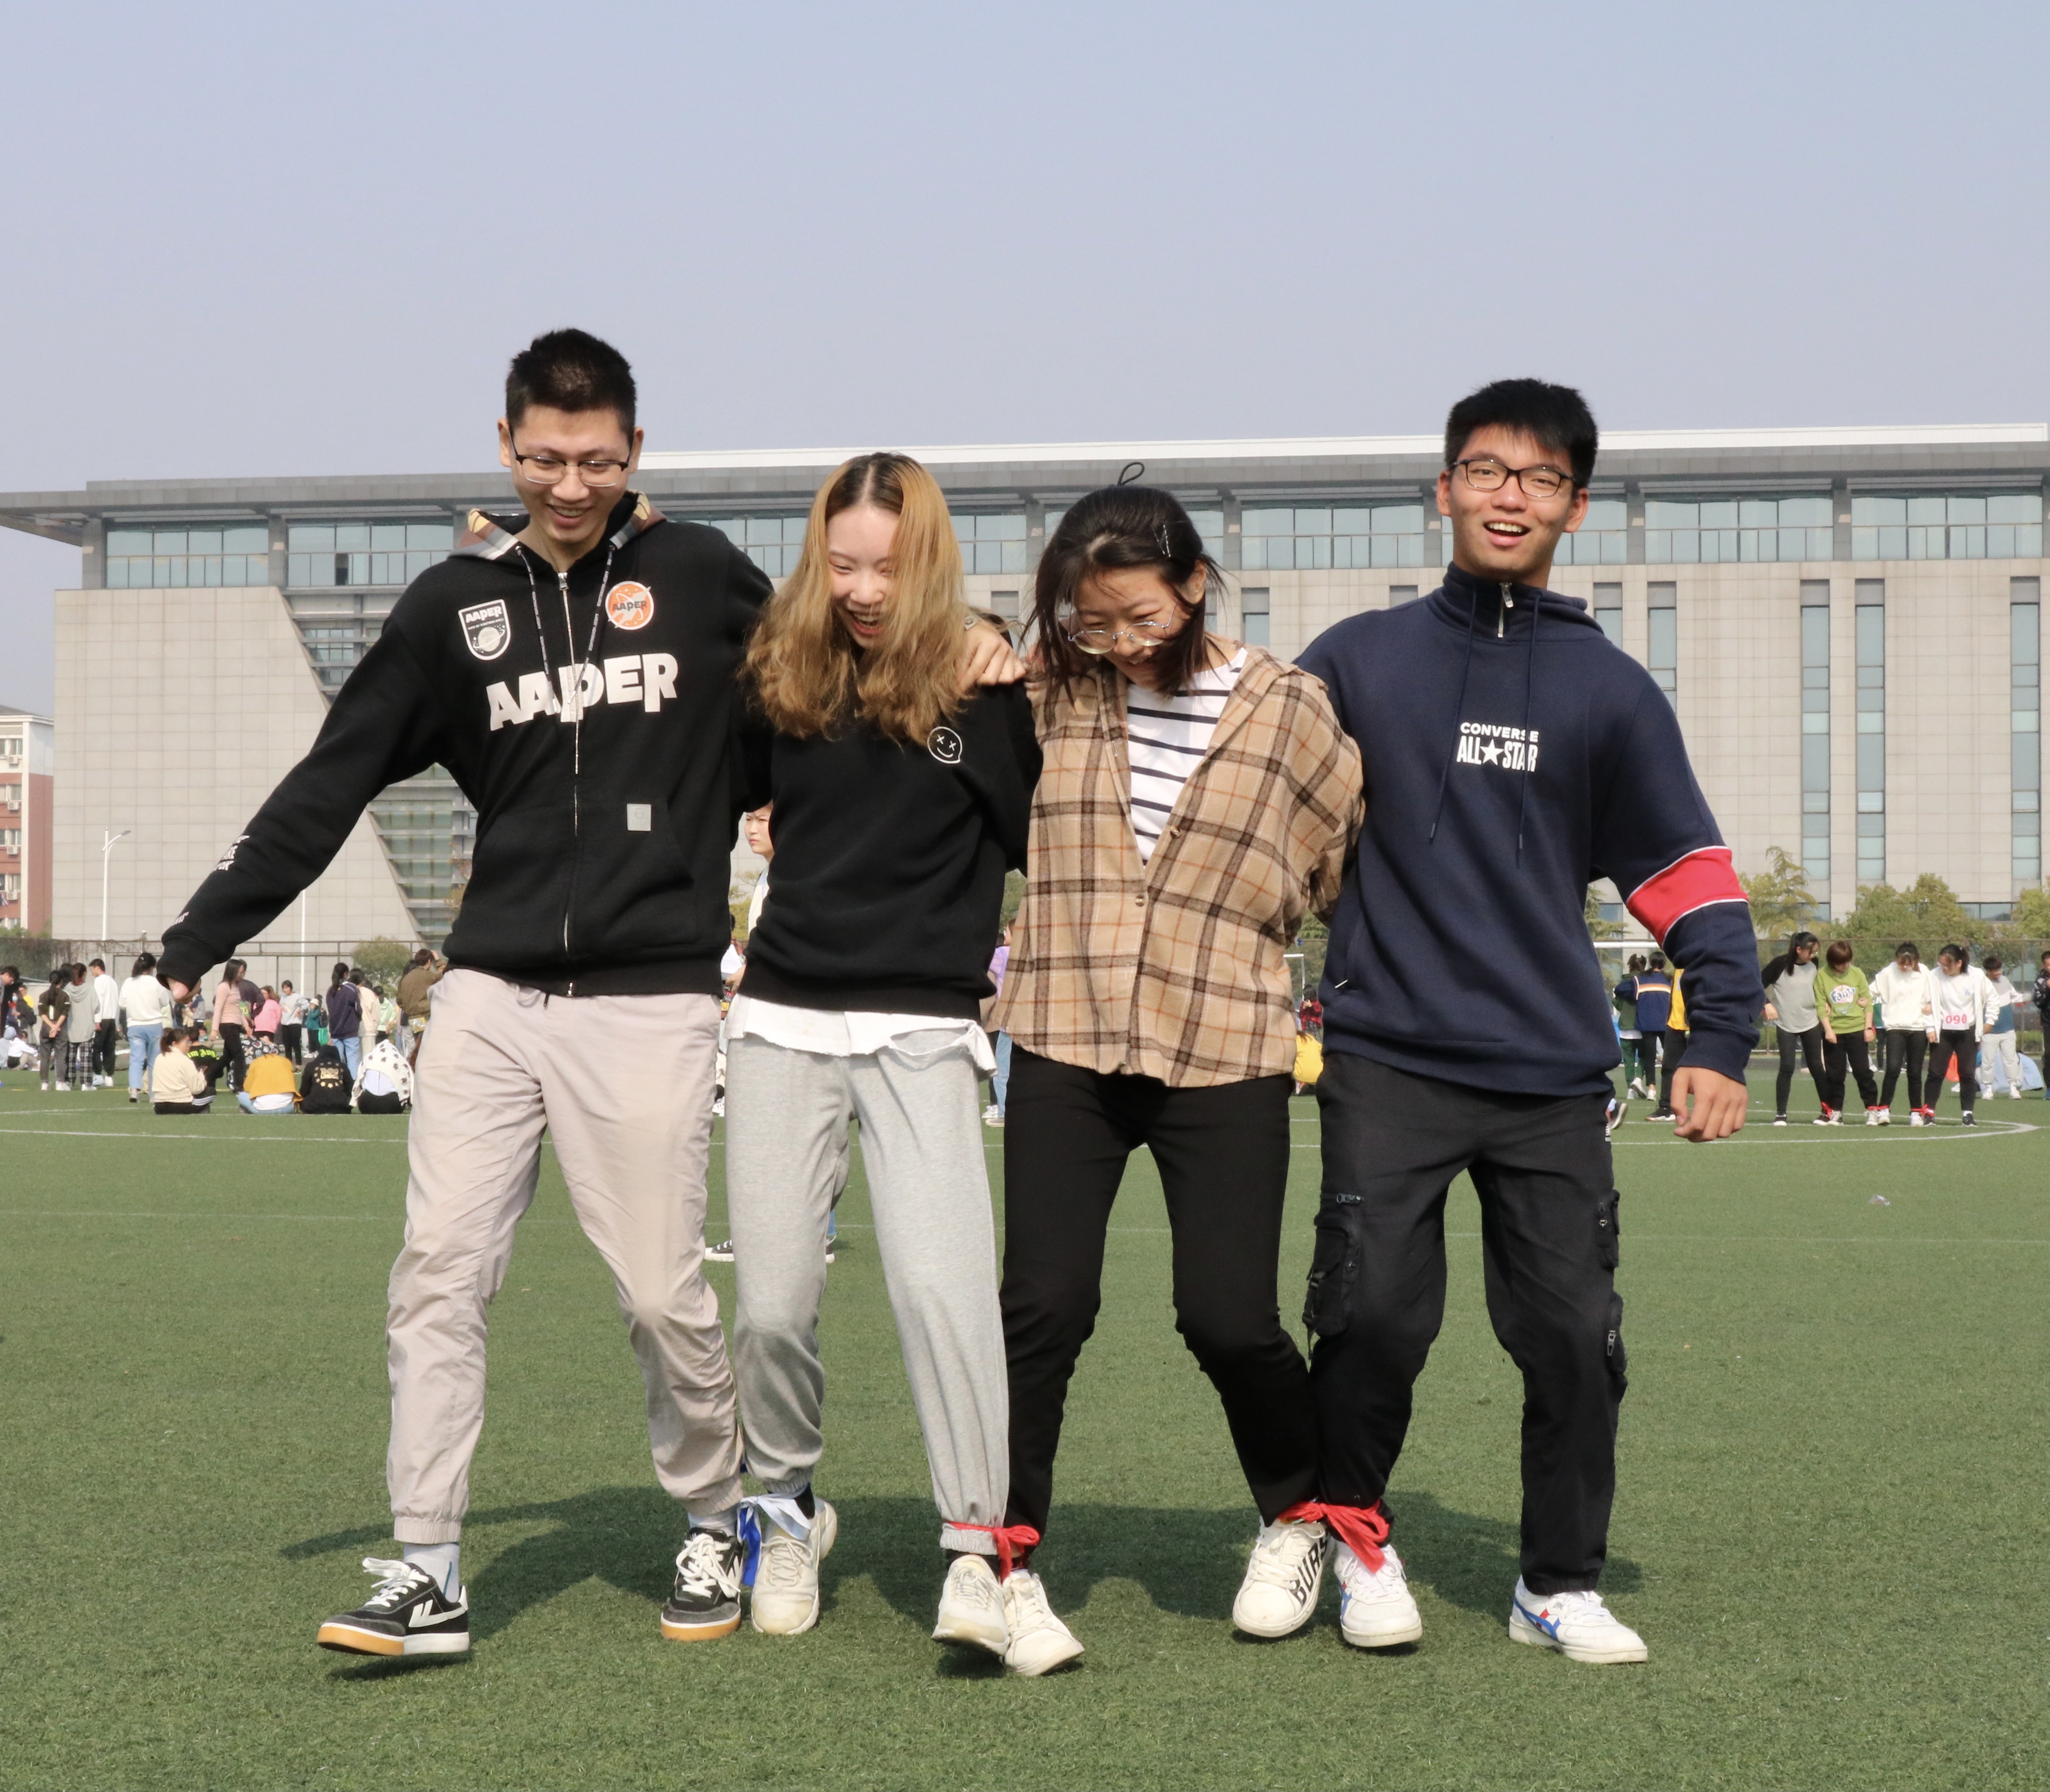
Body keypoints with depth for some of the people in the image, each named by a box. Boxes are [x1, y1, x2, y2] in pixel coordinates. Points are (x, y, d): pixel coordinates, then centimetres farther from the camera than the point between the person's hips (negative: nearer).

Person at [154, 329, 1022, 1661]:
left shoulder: (701, 575, 4)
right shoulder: (458, 603, 9)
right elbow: (334, 783, 10)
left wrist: (973, 643, -3)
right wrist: (200, 938, 7)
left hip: (648, 1002, -2)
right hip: (492, 994, 3)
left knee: (664, 1292, 0)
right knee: (439, 1276, -4)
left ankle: (717, 1523, 23)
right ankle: (427, 1577, 2)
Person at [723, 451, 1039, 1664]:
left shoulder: (986, 687, -3)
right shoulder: (781, 679, 6)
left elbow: (1042, 837, 2)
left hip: (925, 1029, -3)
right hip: (787, 1017, 3)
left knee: (941, 1282, -16)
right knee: (772, 1305, 2)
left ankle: (978, 1550, -8)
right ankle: (792, 1514, 26)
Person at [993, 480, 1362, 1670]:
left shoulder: (1288, 710, 1)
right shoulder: (1056, 694, 4)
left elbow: (1353, 856, 11)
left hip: (1226, 1054, -1)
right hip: (1064, 1046, 1)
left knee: (1228, 1316, -2)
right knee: (1043, 1304, -4)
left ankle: (1302, 1517, 24)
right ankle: (1004, 1560, 8)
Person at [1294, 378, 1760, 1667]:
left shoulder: (1612, 691, 9)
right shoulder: (1360, 661, 6)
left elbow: (1689, 872, 8)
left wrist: (1722, 1042, -1)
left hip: (1553, 1074, 1)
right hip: (1388, 1061, -1)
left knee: (1575, 1337, -1)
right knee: (1375, 1317, -9)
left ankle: (1562, 1583, 16)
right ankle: (1353, 1528, 16)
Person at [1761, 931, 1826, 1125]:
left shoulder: (1814, 965, 0)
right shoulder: (1780, 964, -14)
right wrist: (1767, 1004, -18)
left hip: (1811, 1023, 4)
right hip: (1786, 1026, -4)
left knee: (1817, 1067, 7)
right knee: (1787, 1067, -9)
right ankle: (1780, 1114, -1)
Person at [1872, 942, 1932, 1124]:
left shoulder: (1923, 974, 2)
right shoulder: (1887, 974, -4)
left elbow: (1930, 1002, 8)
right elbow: (1871, 993, 6)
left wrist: (1930, 1027, 4)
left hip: (1918, 1029, 2)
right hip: (1895, 1028, -2)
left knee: (1915, 1073, 5)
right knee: (1893, 1068, -16)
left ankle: (1916, 1112, 16)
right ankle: (1884, 1109, -5)